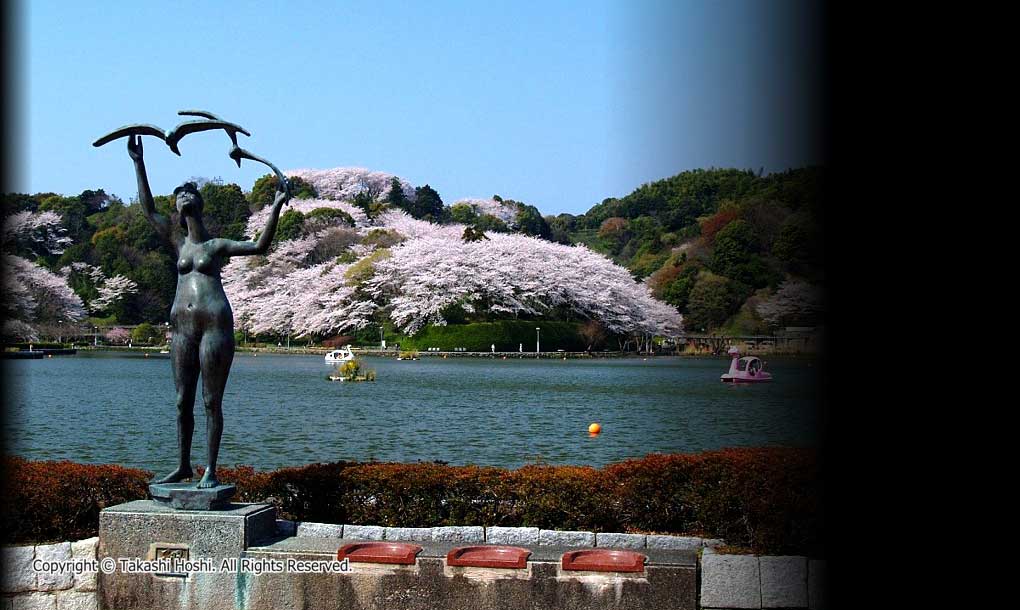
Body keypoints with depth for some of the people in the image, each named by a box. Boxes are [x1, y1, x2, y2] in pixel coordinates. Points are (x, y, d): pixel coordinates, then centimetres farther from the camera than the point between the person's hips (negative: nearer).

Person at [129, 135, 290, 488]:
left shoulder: (218, 245, 6)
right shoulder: (179, 243, 15)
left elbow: (260, 247, -5)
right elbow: (148, 210, 14)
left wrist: (276, 207, -14)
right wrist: (138, 164, 12)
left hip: (216, 323, -5)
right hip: (182, 325, 5)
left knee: (212, 400, -3)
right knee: (183, 401, 9)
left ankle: (211, 471, 2)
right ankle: (183, 466, 19)